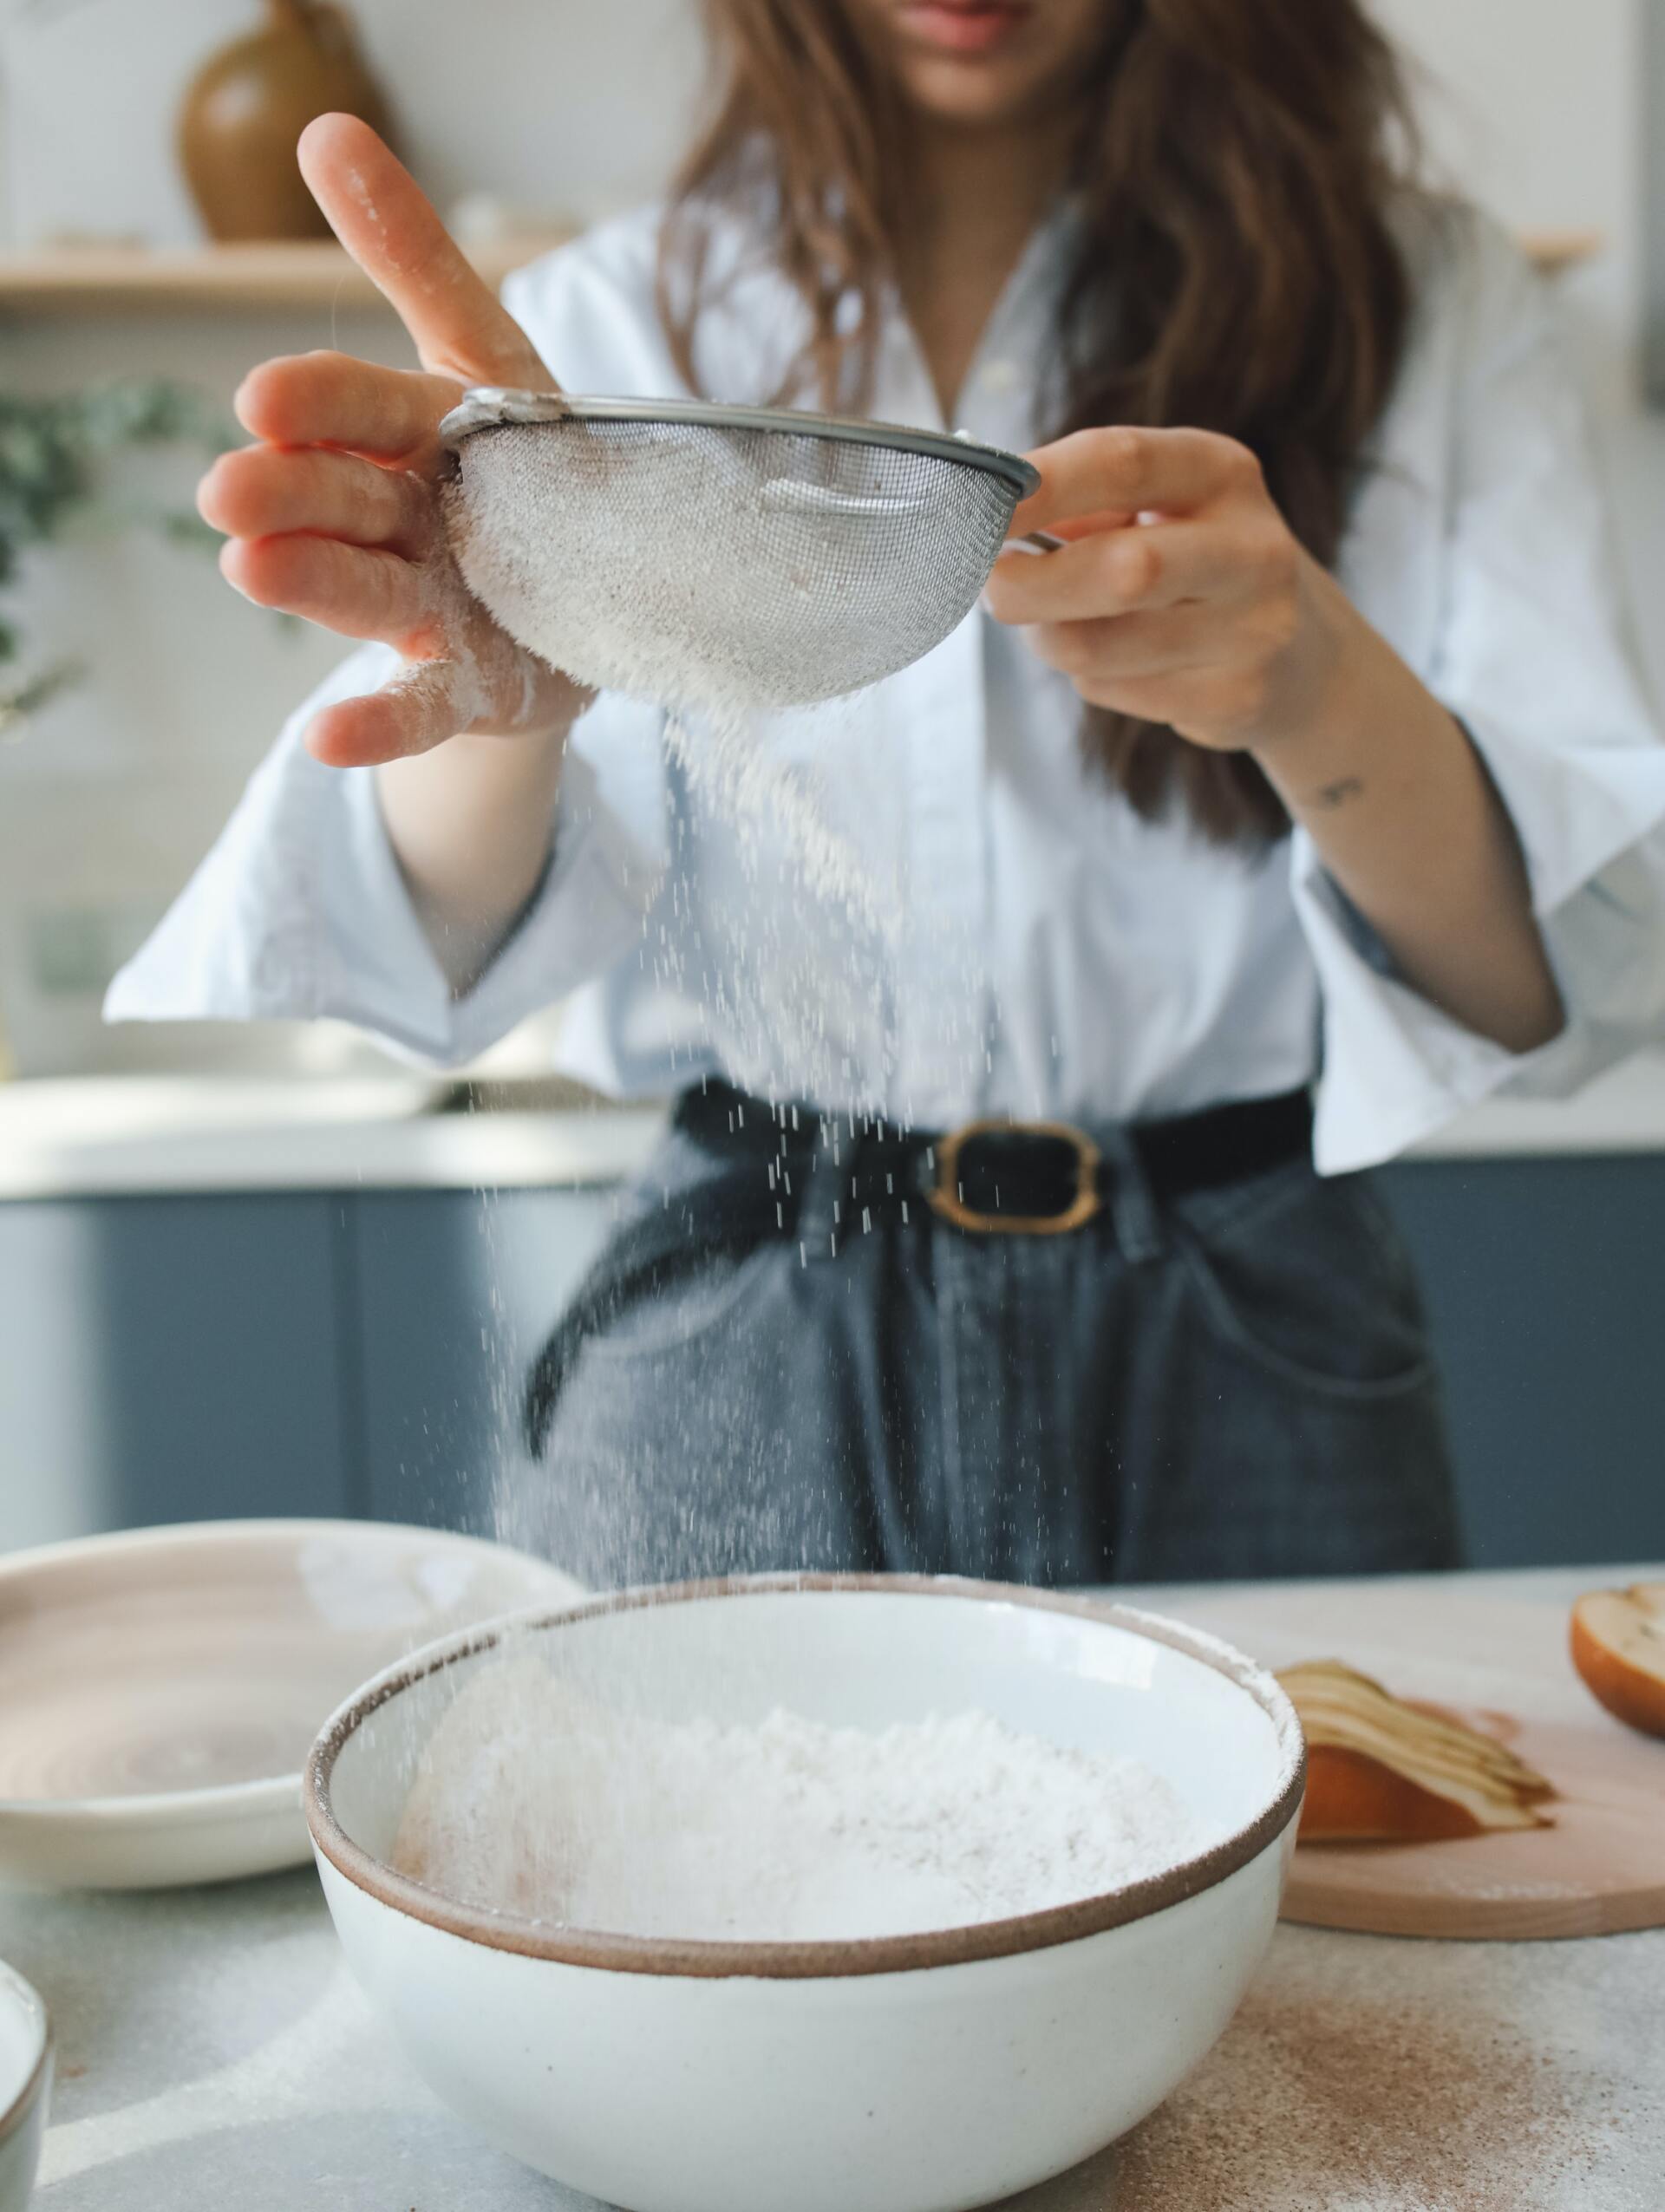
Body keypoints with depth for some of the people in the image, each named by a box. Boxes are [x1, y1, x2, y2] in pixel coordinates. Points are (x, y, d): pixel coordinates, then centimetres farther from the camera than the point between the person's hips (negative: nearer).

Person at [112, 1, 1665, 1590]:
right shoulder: (607, 321, 2)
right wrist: (506, 683, -36)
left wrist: (1323, 689, -32)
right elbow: (462, 945, -13)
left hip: (1242, 1356, 1)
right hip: (743, 1328, 0)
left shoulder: (1422, 300, 1)